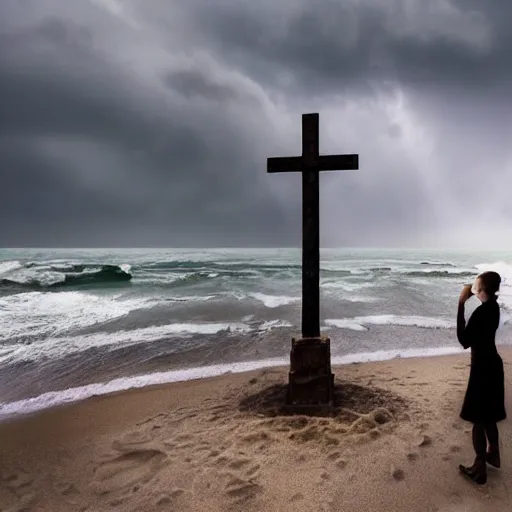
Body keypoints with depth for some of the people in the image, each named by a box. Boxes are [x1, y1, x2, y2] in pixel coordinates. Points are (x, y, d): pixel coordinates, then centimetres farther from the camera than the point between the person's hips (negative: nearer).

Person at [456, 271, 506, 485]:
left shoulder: (482, 312, -25)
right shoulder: (492, 307, 3)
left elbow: (464, 340, -24)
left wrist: (461, 304, -26)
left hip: (482, 367, -9)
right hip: (491, 364, 9)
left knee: (479, 419, 2)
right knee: (489, 415, 24)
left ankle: (479, 470, 12)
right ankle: (493, 454, 41)